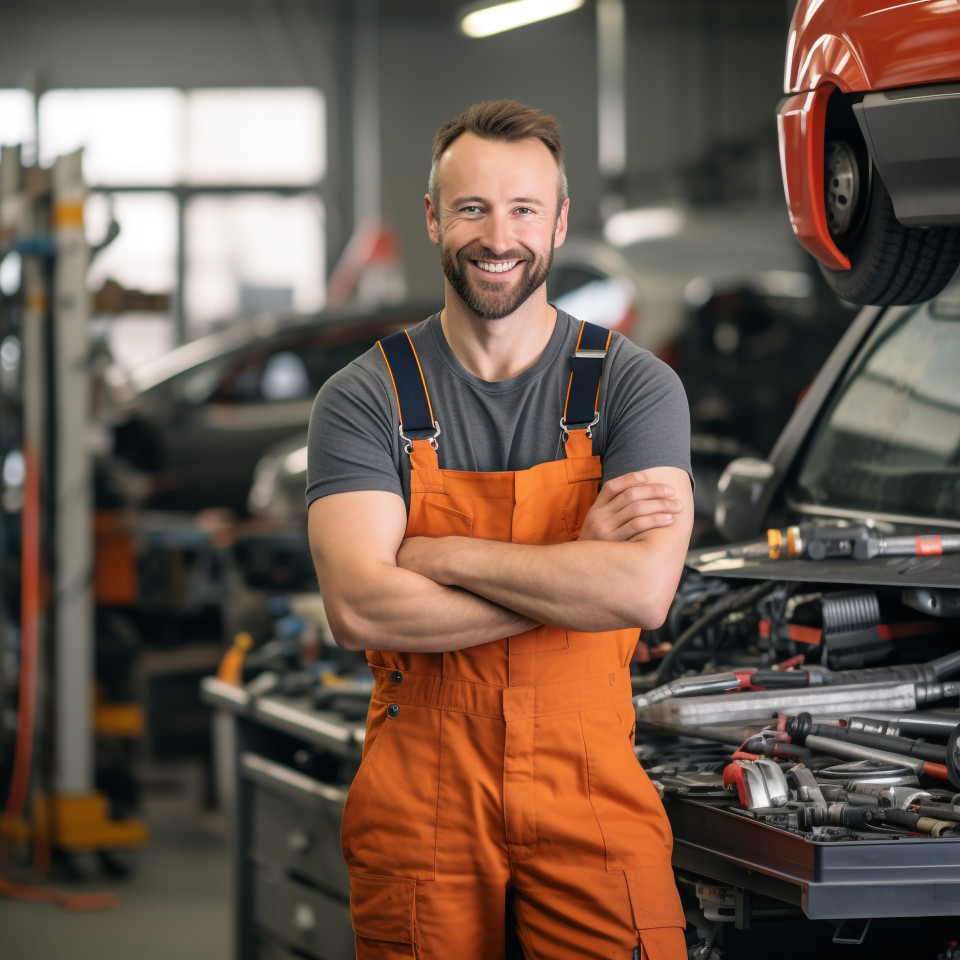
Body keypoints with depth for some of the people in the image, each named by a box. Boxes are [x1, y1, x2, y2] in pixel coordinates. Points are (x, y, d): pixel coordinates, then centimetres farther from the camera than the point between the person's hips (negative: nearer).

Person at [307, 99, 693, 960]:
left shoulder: (634, 387, 0)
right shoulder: (364, 400, 0)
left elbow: (644, 591, -16)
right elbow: (359, 608, -15)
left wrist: (441, 556, -14)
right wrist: (576, 564, -15)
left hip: (590, 789, 0)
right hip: (418, 796, 0)